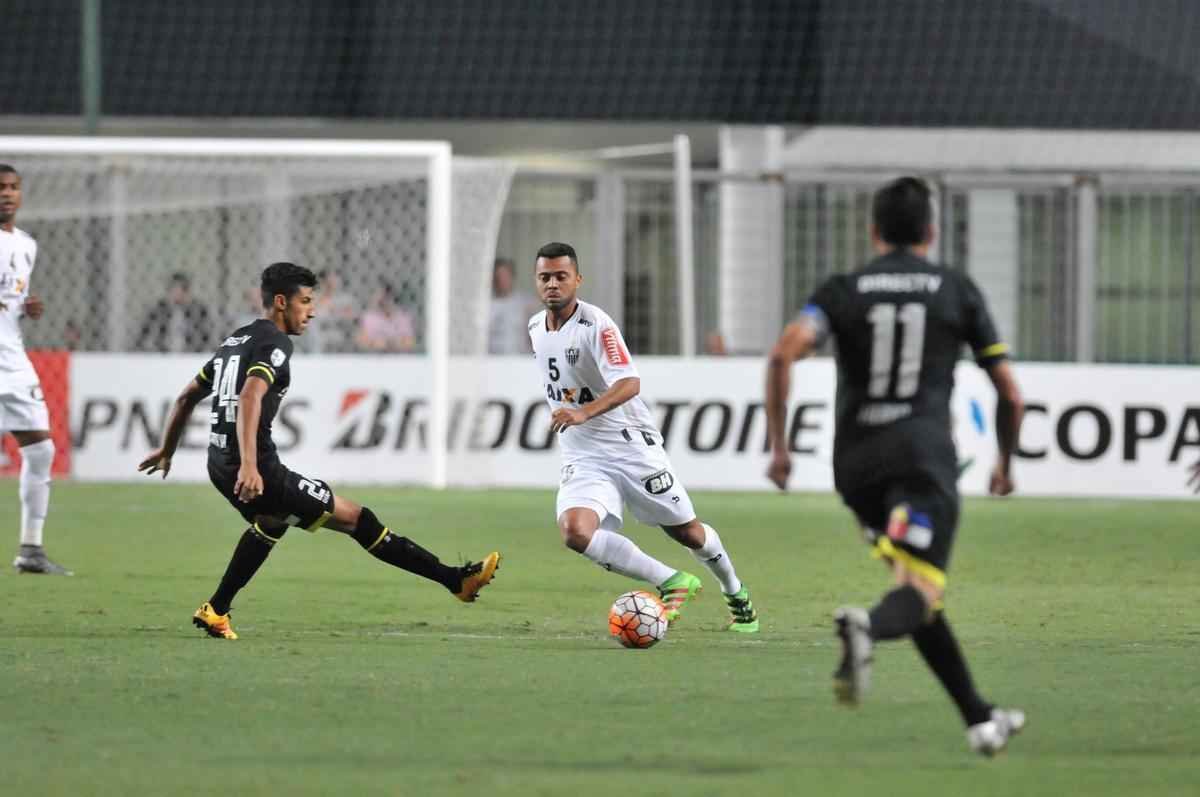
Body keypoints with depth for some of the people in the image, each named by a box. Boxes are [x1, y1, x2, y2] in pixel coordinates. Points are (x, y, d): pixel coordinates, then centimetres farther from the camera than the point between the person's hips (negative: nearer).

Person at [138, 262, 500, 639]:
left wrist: (166, 451, 37)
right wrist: (249, 466, -37)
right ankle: (456, 580, -5)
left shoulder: (235, 341, 18)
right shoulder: (274, 343, -11)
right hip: (256, 471, -9)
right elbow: (249, 399, -27)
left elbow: (187, 397, 26)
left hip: (220, 465, 9)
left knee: (272, 522, 38)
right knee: (355, 517, -5)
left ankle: (215, 611, 35)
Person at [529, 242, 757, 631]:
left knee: (687, 532, 9)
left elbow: (629, 383, -29)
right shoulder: (535, 328, 5)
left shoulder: (595, 324, -17)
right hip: (583, 460, 5)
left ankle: (736, 594, 40)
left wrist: (583, 412, -42)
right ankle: (671, 583, -12)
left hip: (631, 448, -5)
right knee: (574, 531, -25)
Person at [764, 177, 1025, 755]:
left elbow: (784, 354, -9)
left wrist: (777, 443, -6)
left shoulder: (842, 291, 10)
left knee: (917, 588, 18)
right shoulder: (957, 291, 10)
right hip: (924, 456, -3)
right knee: (918, 594, -14)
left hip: (856, 461, 3)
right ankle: (865, 627, -49)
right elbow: (1010, 393, 10)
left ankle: (980, 719, 21)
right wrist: (1005, 463, 26)